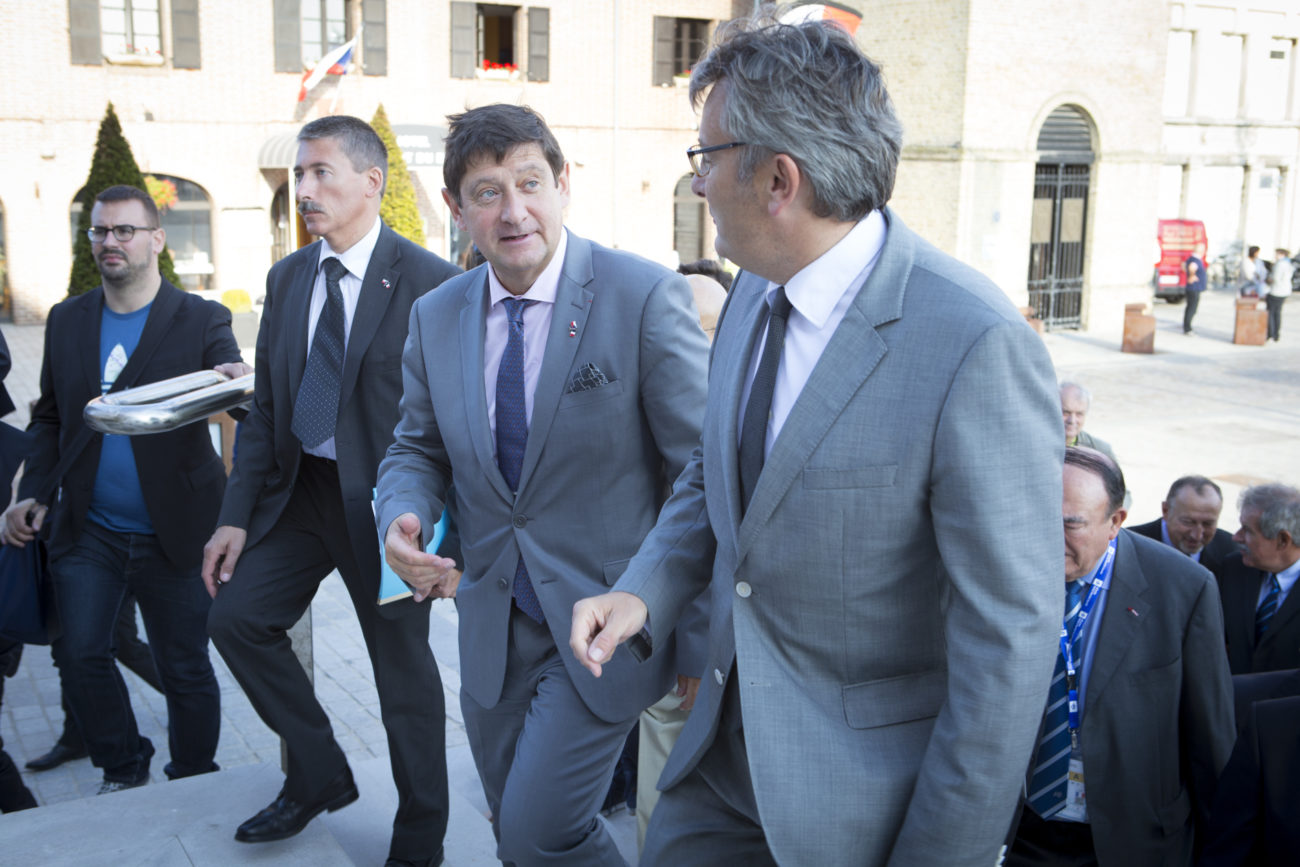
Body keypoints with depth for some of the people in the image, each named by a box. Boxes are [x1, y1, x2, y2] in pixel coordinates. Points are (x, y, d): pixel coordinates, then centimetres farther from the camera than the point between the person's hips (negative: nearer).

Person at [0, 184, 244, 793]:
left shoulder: (200, 320, -5)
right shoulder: (66, 320, 7)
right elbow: (50, 417, 14)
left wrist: (238, 383, -43)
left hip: (172, 535, -3)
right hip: (89, 531, 4)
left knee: (185, 668, 7)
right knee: (78, 654, 6)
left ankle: (194, 783, 27)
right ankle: (124, 771, 29)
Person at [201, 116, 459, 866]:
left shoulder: (430, 283, -13)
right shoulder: (288, 277, 8)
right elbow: (266, 407, 9)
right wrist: (237, 515, 4)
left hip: (381, 500, -6)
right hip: (300, 489, 6)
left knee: (404, 666, 6)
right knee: (237, 617, 4)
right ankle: (320, 775, 27)